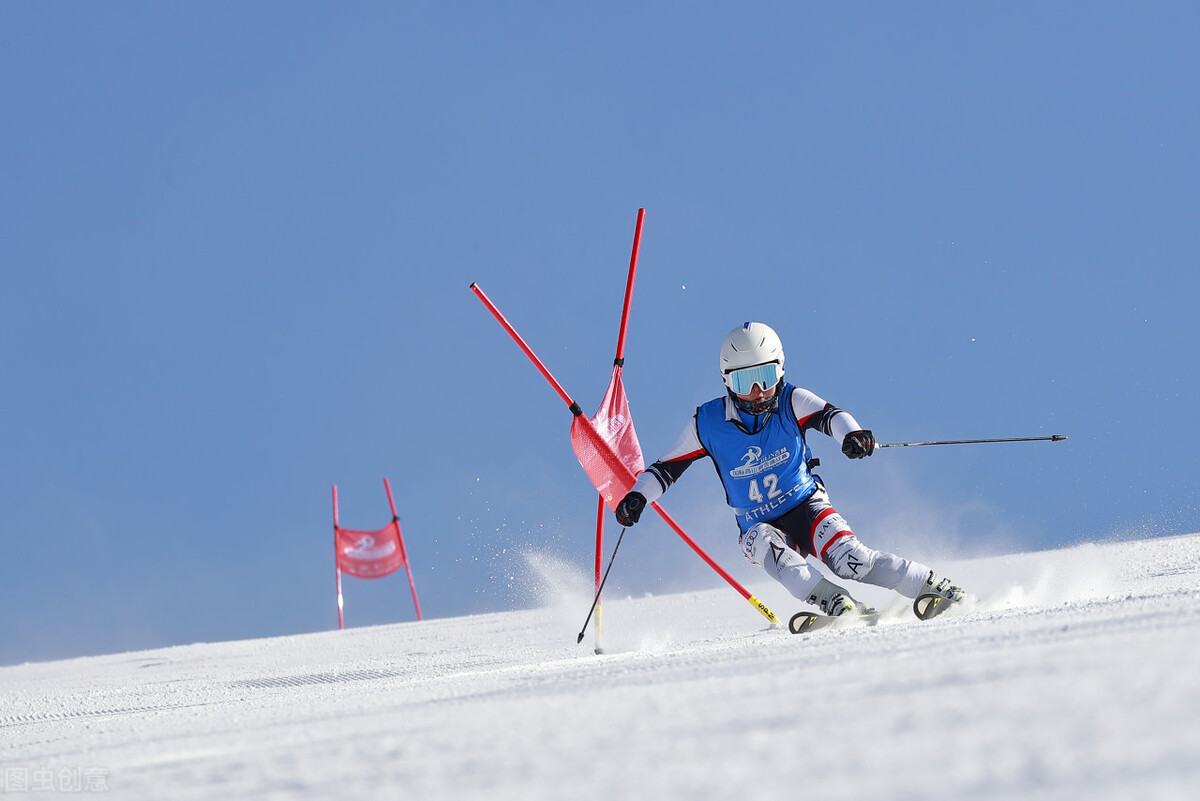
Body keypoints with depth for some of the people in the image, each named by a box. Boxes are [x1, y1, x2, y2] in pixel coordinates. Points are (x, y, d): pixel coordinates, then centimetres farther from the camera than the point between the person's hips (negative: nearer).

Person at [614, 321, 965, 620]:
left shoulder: (791, 403, -9)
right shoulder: (708, 423, -7)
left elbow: (828, 415, -28)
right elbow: (667, 467, 2)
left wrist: (852, 433, -50)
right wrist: (637, 496, -16)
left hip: (808, 507, -1)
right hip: (759, 526, 1)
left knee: (849, 558, -26)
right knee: (764, 543, -35)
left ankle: (941, 590, -16)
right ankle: (837, 604, -43)